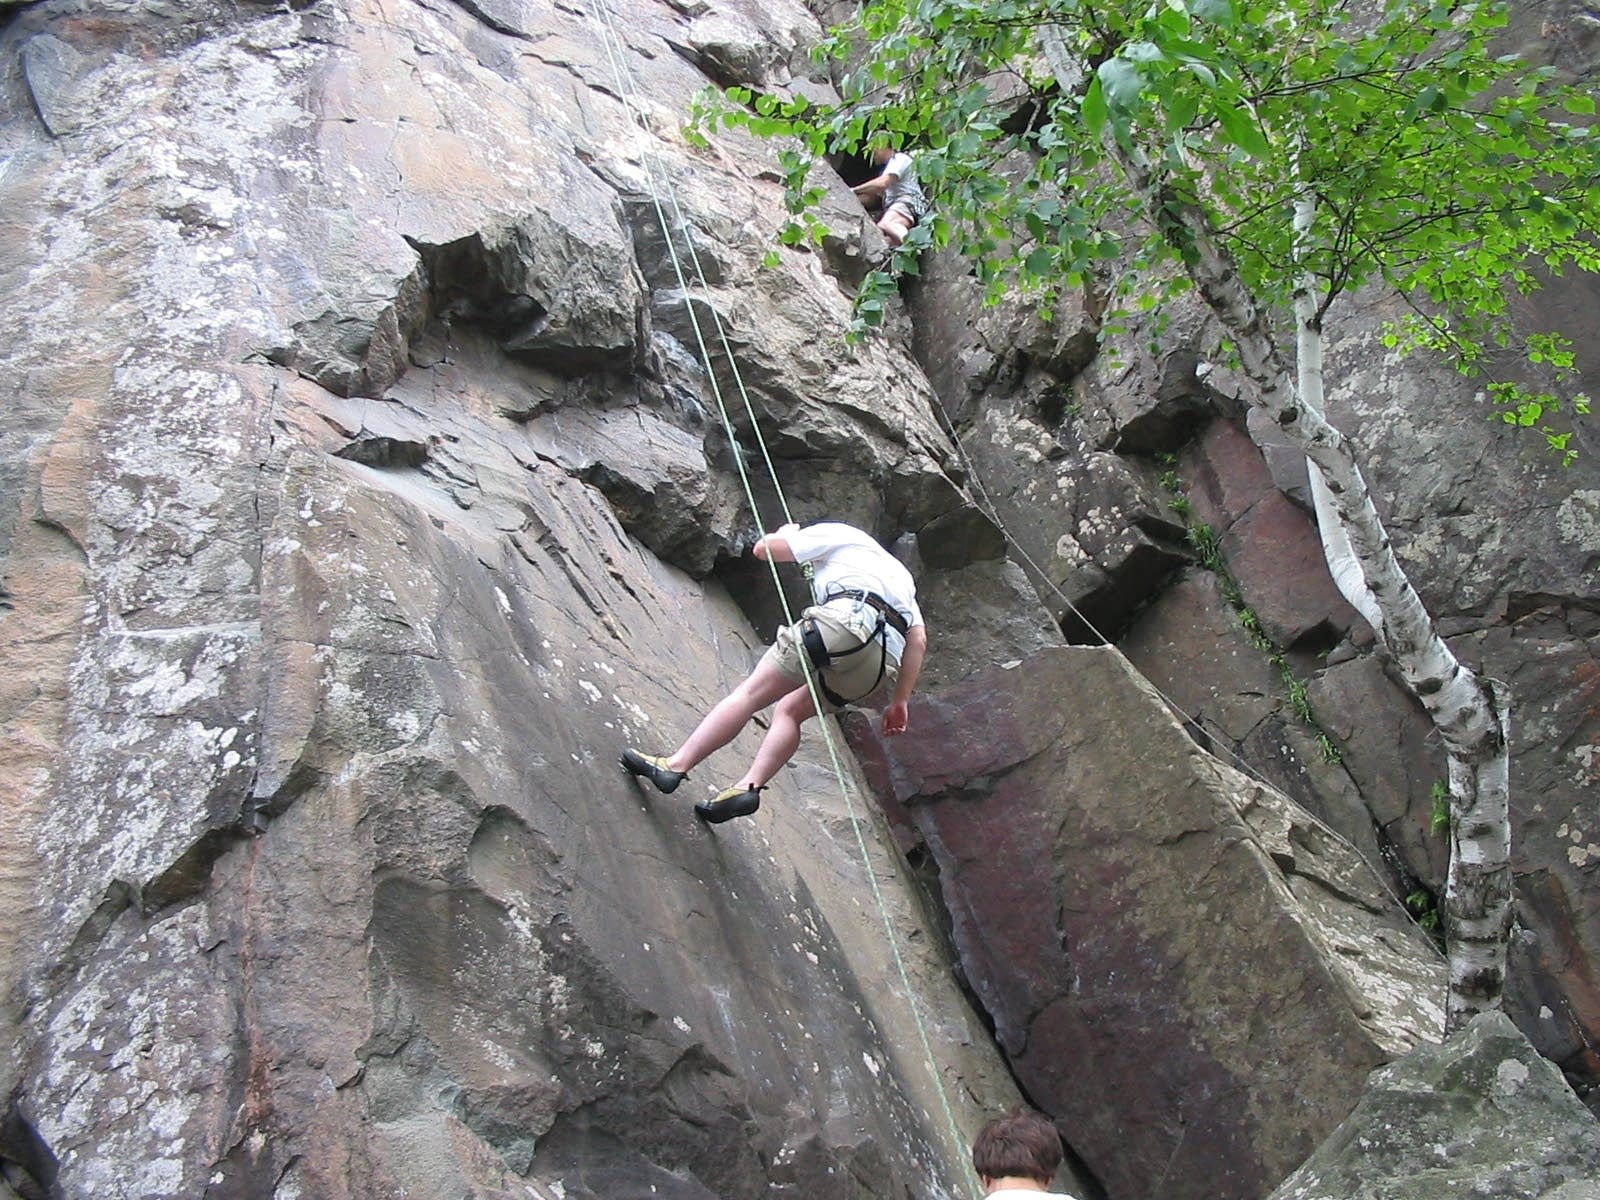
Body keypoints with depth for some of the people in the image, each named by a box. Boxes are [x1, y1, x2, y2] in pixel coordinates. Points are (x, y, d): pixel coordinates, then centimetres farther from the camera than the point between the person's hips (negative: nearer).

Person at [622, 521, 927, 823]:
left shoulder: (835, 532, 24)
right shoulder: (898, 573, 39)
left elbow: (762, 548, 21)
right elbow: (918, 639, 26)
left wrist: (785, 534, 43)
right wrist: (899, 701, 22)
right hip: (881, 670, 6)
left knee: (750, 693, -3)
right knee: (790, 709, 17)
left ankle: (676, 765, -9)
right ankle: (749, 786, 1)